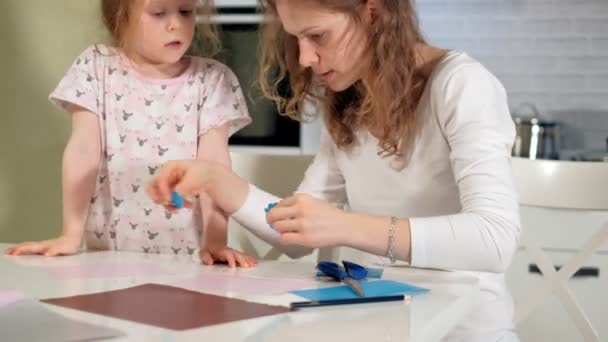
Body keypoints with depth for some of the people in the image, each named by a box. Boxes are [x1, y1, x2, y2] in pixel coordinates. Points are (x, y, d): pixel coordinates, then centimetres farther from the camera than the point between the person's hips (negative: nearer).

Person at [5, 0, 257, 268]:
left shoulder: (212, 80, 1)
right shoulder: (96, 68, 2)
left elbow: (213, 164, -8)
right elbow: (83, 151, -5)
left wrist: (215, 241, -19)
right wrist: (71, 235, -12)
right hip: (109, 253, -1)